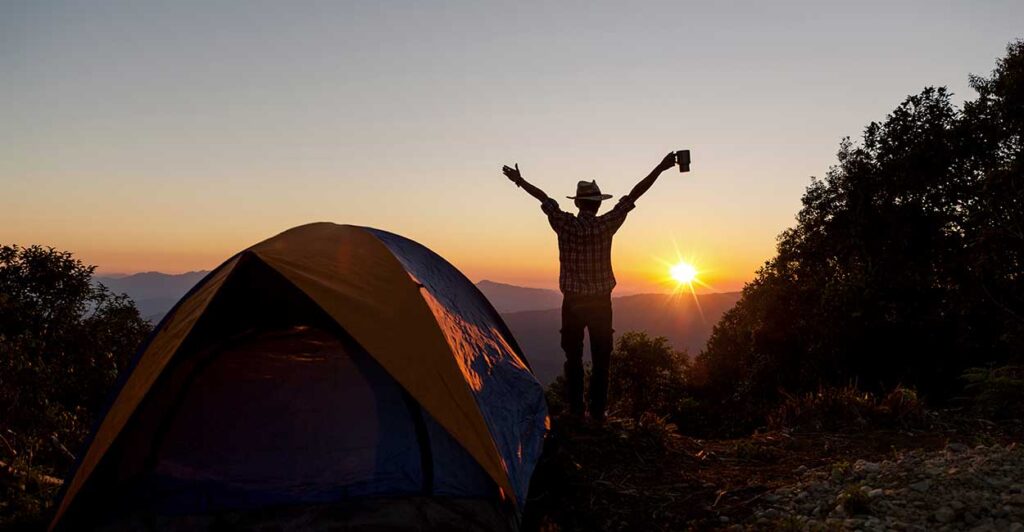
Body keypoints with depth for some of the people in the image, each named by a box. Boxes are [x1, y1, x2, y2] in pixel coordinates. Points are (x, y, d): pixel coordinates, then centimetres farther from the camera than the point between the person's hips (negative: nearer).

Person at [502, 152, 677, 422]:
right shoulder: (606, 224, -9)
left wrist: (519, 181, 20)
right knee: (600, 359, 6)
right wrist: (660, 168, -2)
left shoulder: (564, 224, -6)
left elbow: (543, 198, 7)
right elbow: (634, 194, -6)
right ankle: (598, 412, 7)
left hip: (572, 302, 1)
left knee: (573, 358, 9)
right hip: (601, 302, -1)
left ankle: (575, 410, 10)